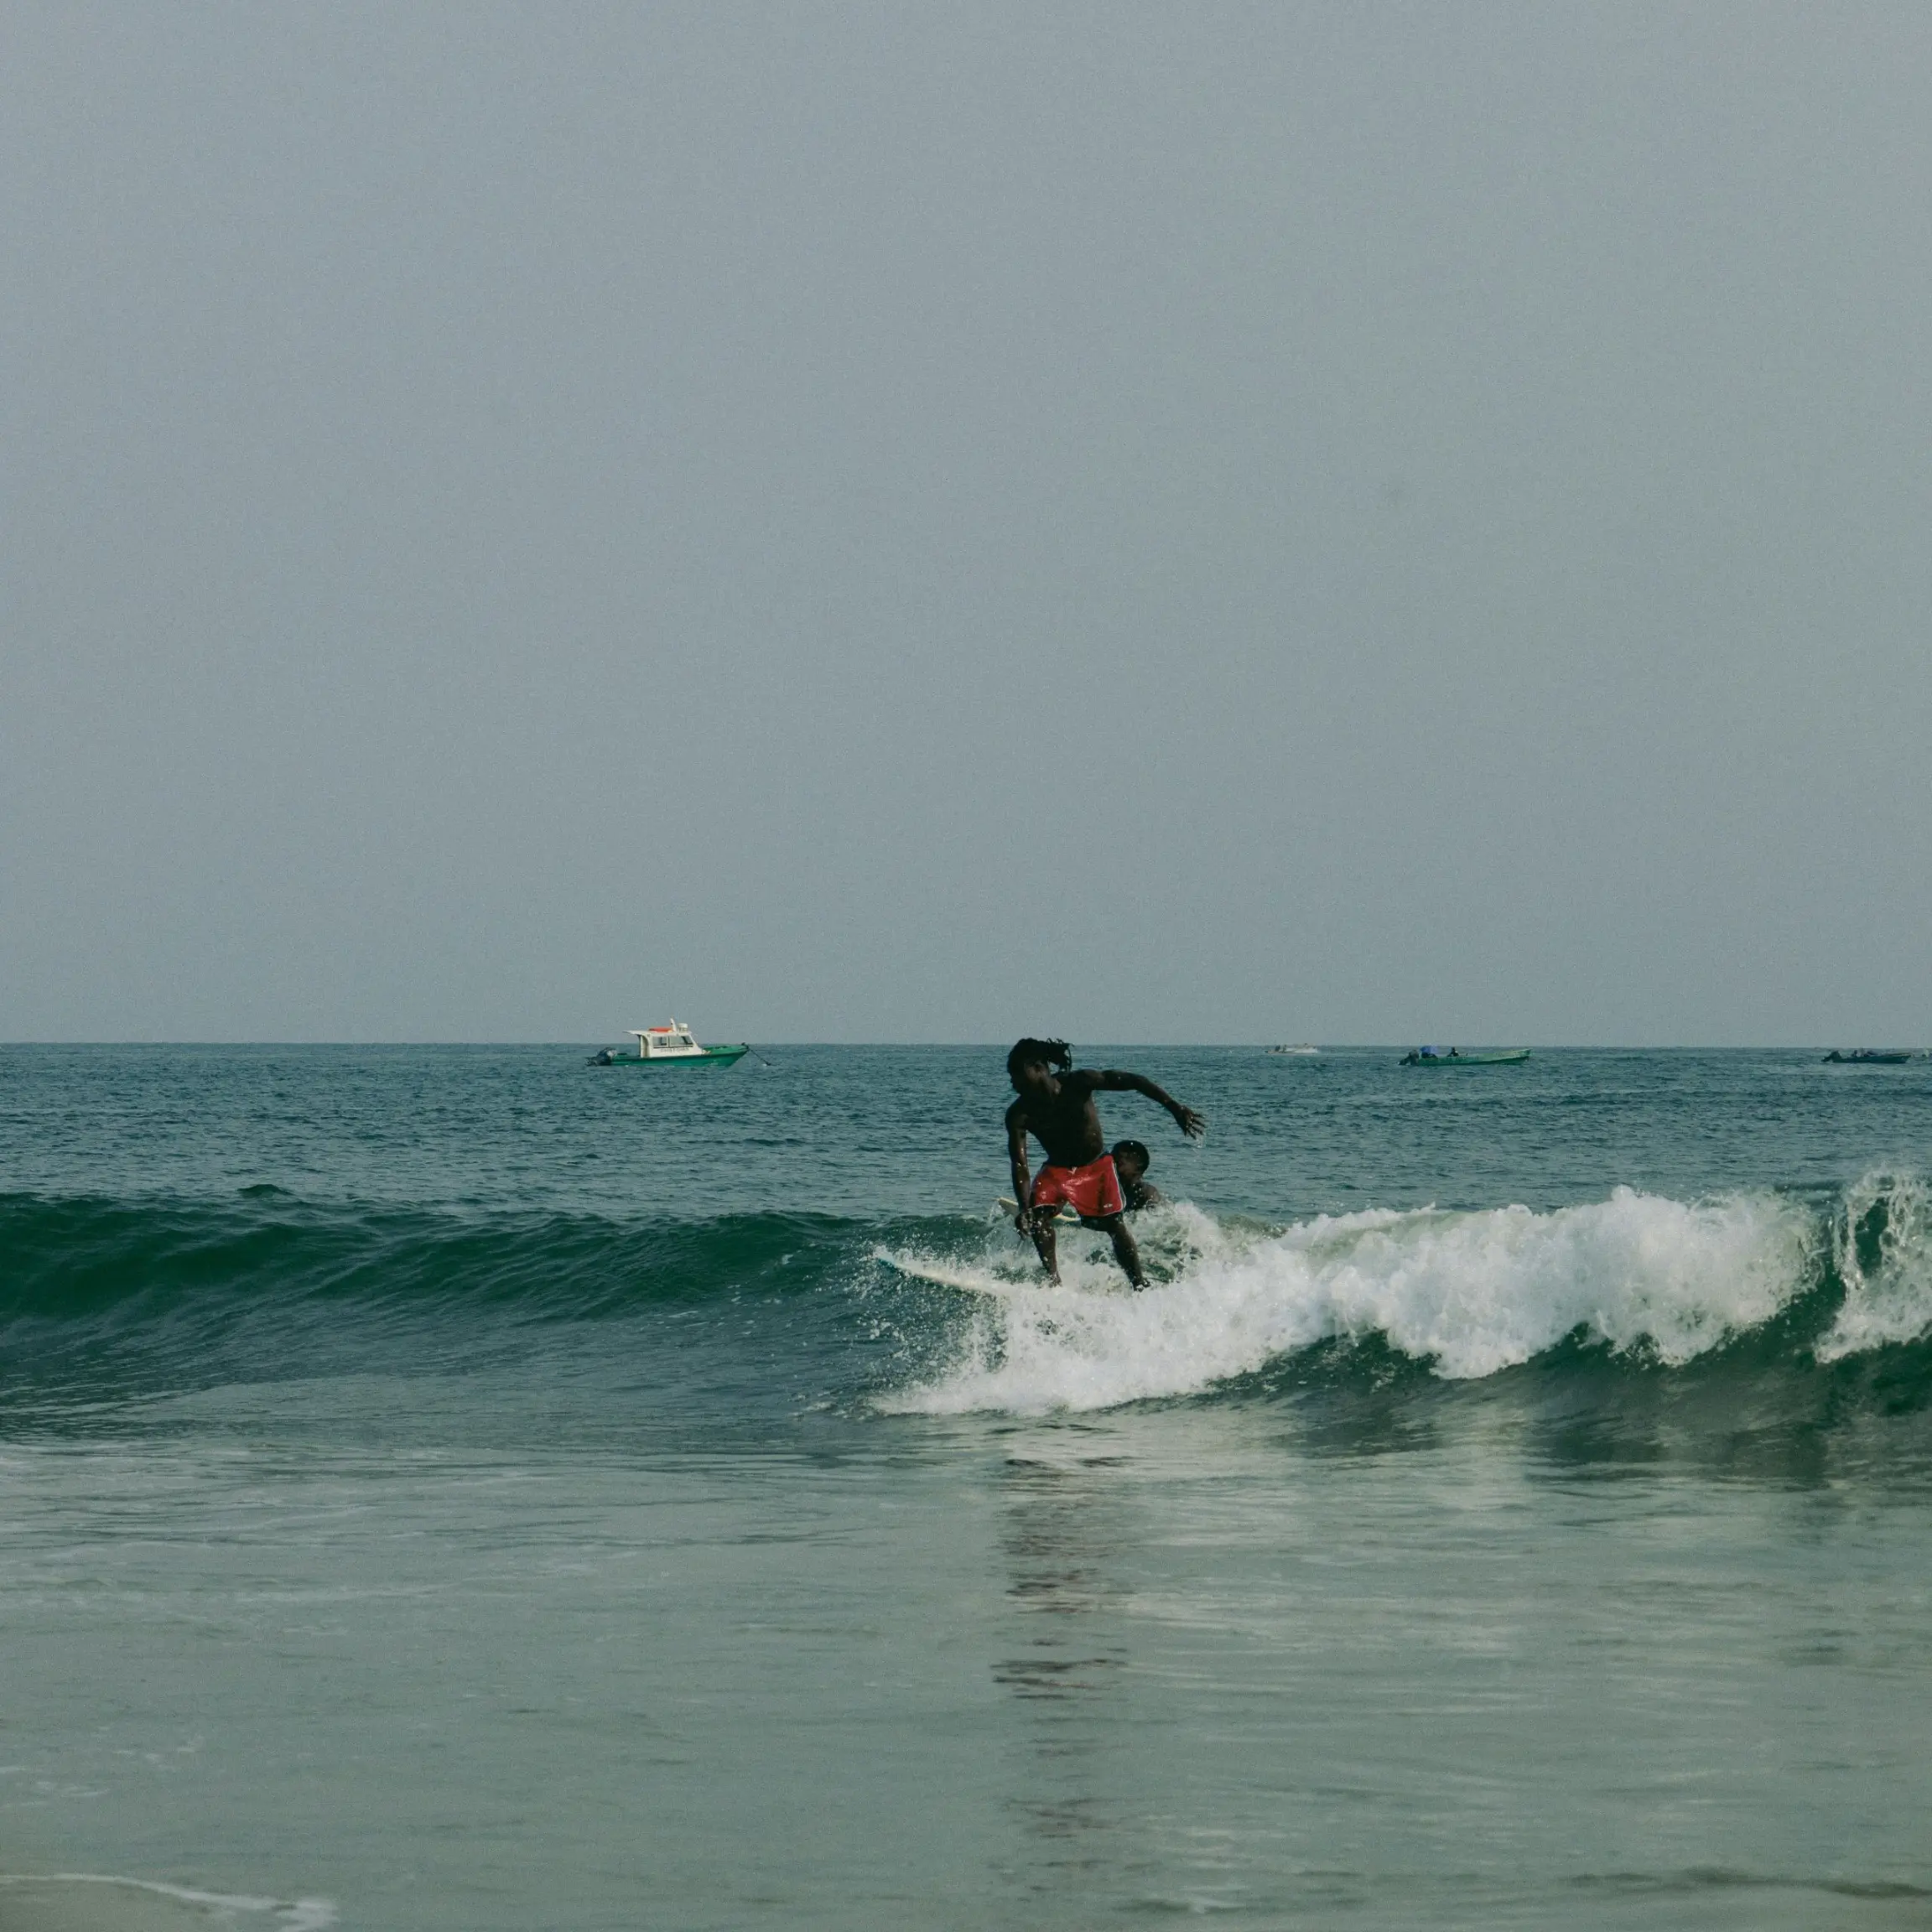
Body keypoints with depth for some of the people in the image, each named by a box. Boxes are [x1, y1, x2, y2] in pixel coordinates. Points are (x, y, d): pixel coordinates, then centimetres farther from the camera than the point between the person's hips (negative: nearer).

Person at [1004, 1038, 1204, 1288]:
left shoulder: (1077, 1083, -24)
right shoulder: (1018, 1115, -20)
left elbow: (1134, 1081, -20)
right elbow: (1019, 1165, -24)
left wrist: (1175, 1108, -25)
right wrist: (1023, 1208, -40)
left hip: (1096, 1167, -1)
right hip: (1057, 1170, 1)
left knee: (1113, 1224, -13)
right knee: (1038, 1214, -23)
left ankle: (1140, 1286, -8)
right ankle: (1053, 1279, -16)